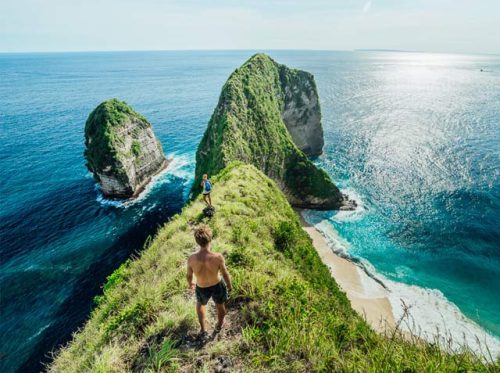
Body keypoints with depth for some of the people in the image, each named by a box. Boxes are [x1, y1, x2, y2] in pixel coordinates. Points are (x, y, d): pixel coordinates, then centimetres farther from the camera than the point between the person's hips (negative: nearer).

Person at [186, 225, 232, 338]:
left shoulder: (191, 259, -27)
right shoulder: (218, 257, -33)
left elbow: (189, 276, -8)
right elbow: (225, 274, -16)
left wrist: (190, 284, 16)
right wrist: (229, 285, 5)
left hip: (202, 289, 1)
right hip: (217, 286, 0)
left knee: (200, 304, 36)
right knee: (220, 305, 32)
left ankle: (203, 329, 49)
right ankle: (219, 325, 59)